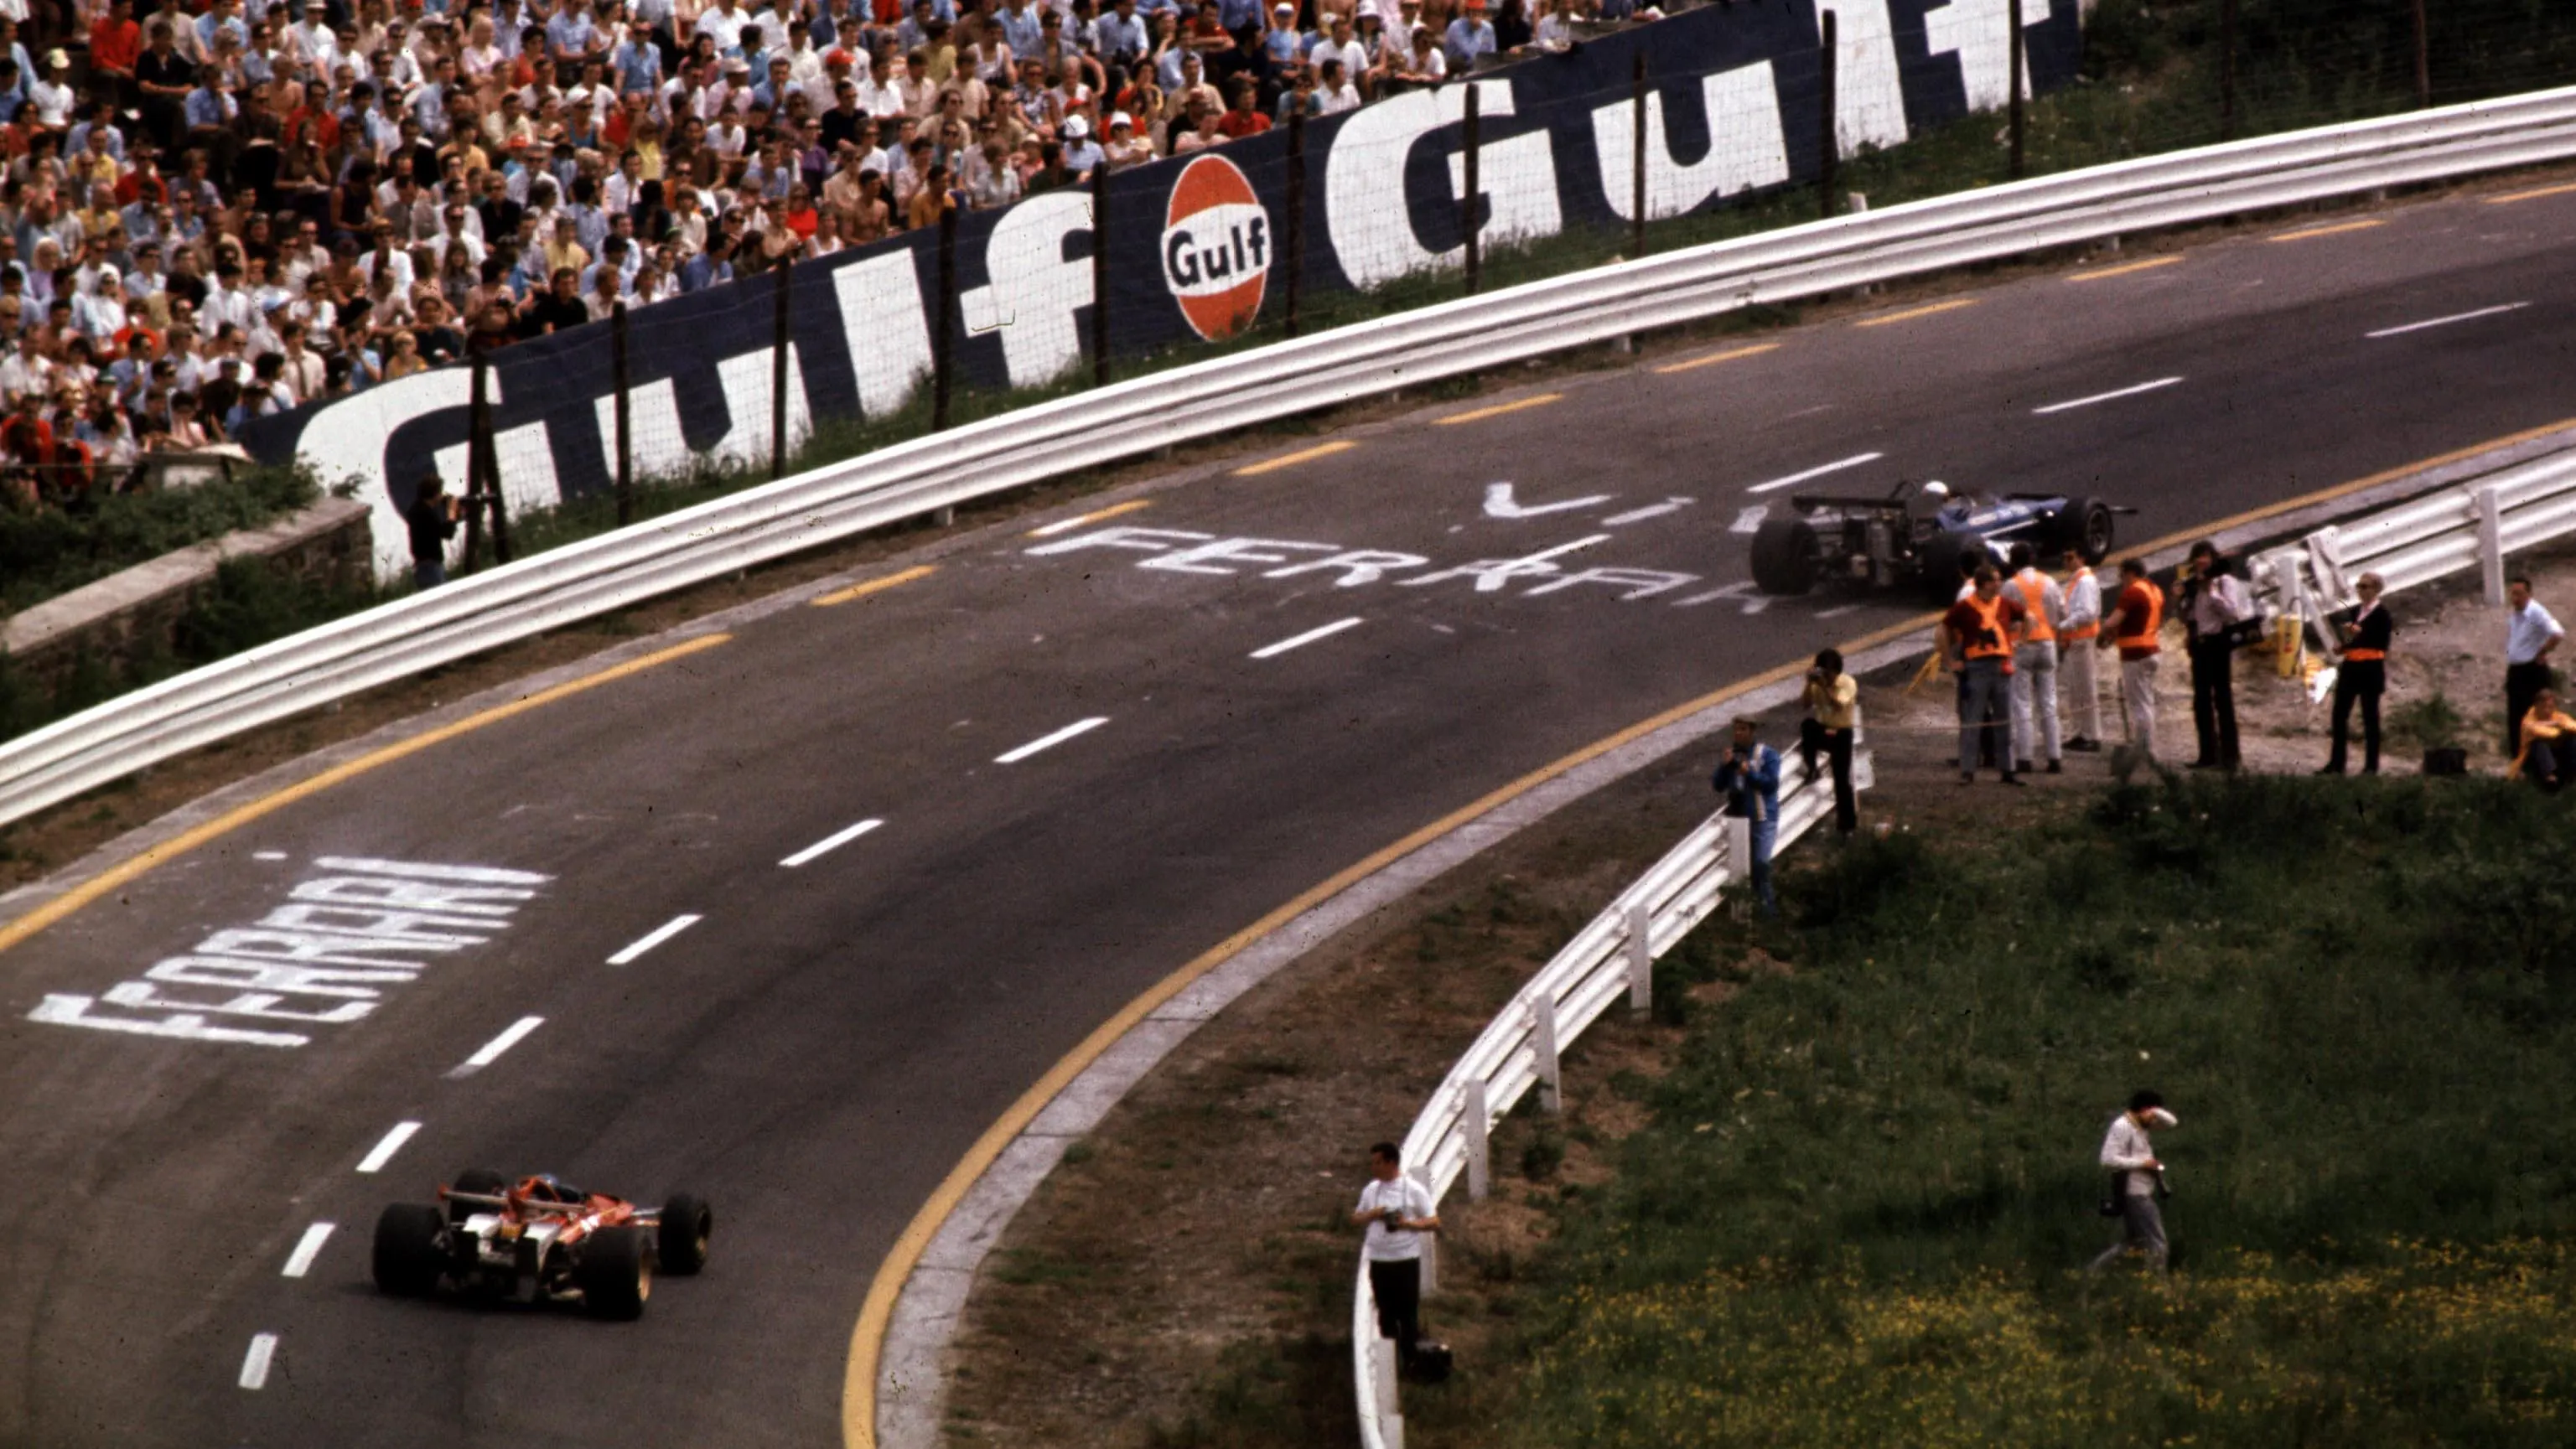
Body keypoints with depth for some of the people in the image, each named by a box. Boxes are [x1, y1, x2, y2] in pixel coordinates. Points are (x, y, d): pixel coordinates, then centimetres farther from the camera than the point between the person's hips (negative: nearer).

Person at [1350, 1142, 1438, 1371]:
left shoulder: (1414, 1190, -7)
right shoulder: (1371, 1190, 7)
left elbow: (1434, 1223, -6)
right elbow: (1357, 1219, 16)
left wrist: (1407, 1223, -22)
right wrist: (1371, 1215, -7)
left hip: (1406, 1259, -4)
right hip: (1378, 1260, 4)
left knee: (1408, 1313, 1)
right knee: (1386, 1312, 12)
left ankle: (1412, 1361, 10)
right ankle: (1390, 1360, 21)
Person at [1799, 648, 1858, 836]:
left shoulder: (1848, 684, -13)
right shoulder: (1818, 684, -1)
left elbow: (1838, 706, -28)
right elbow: (1807, 705, -9)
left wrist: (1824, 686, -34)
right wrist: (1809, 684, -20)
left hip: (1841, 734, -3)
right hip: (1823, 731, 3)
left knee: (1841, 778, -5)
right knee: (1807, 724, -33)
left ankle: (1847, 823, 6)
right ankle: (1811, 769, -17)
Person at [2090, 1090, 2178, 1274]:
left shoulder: (2140, 1125, 11)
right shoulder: (2121, 1127, -15)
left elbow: (2171, 1122, 18)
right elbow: (2109, 1159, -22)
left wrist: (2156, 1112, -3)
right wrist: (2142, 1163, -18)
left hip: (2144, 1194, 10)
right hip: (2134, 1194, -10)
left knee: (2129, 1242, 17)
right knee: (2158, 1245, -9)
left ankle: (2094, 1271, 22)